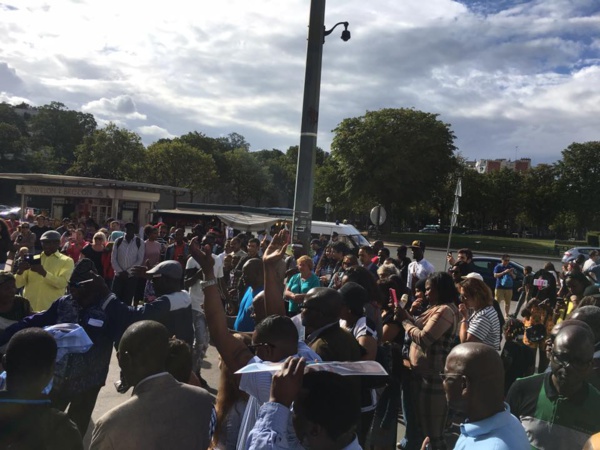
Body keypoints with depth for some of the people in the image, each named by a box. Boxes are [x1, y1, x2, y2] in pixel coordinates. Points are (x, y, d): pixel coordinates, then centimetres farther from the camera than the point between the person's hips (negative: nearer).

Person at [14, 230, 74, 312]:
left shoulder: (67, 261, 3)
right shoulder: (33, 260, 14)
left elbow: (62, 283, -12)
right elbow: (18, 284, 10)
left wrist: (44, 273, -25)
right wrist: (20, 271, -11)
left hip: (52, 309, -3)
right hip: (29, 308, 4)